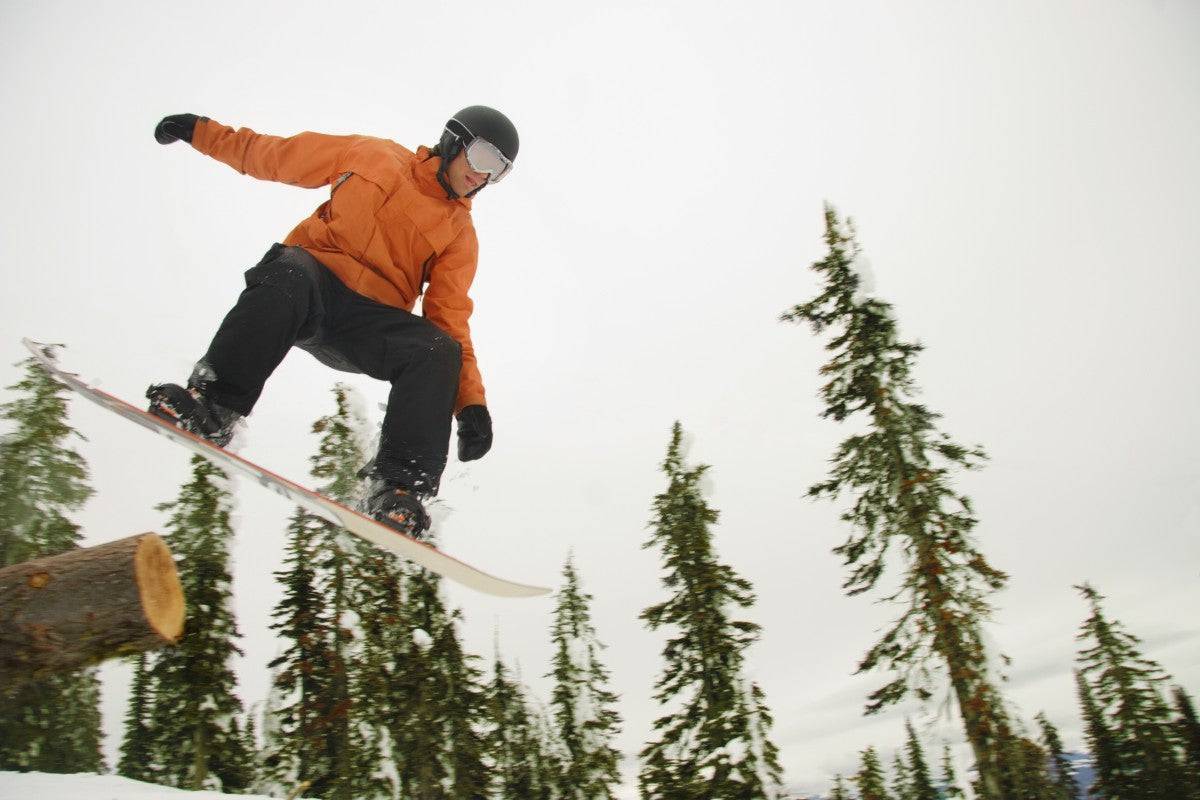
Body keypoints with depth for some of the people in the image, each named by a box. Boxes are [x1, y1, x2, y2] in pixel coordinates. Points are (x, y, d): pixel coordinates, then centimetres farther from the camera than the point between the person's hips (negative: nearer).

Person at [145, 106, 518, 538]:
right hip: (314, 275, -1)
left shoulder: (461, 235, 14)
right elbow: (273, 154, 21)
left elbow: (450, 318, 6)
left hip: (370, 321, 1)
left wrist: (471, 400, -8)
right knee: (290, 273, -36)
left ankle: (394, 488, -32)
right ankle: (213, 403, -36)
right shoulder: (373, 156, 12)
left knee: (439, 351, -28)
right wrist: (202, 131, 19)